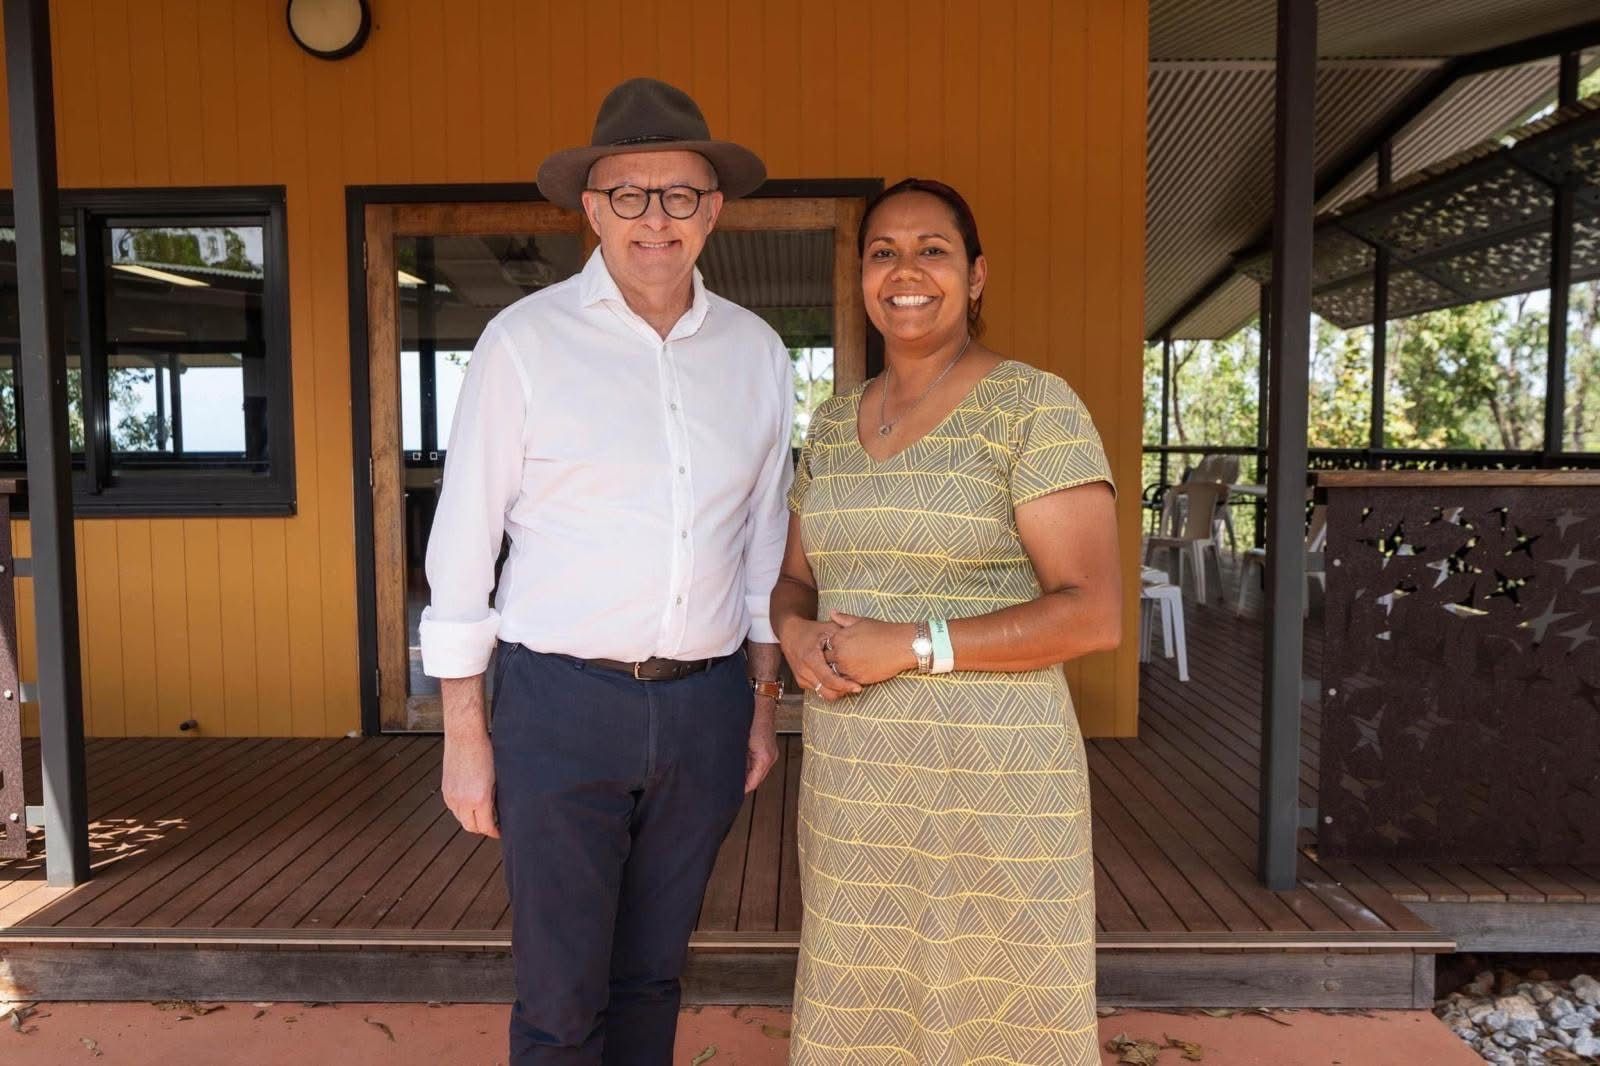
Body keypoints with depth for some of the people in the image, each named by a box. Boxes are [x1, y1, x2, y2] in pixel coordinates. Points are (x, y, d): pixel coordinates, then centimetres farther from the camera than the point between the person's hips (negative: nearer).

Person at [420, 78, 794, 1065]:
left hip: (705, 705, 3)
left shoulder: (757, 351, 5)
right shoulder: (525, 340, -6)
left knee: (652, 972, 17)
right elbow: (462, 545, -4)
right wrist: (465, 736, -4)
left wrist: (765, 705, 11)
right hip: (561, 700, -3)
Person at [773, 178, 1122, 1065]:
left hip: (991, 775, -5)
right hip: (849, 776, 5)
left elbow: (1093, 614, -13)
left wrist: (913, 646, -19)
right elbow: (794, 577, 17)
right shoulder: (830, 423, 10)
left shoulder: (1034, 407, -8)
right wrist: (797, 633, -6)